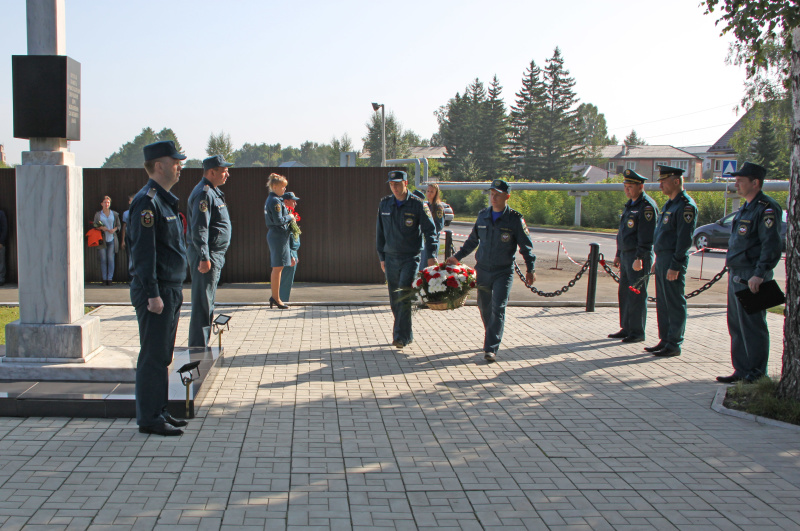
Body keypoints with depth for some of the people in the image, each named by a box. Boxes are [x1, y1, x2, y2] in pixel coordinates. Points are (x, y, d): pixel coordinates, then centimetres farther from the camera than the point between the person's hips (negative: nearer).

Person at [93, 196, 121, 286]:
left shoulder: (114, 214, 9)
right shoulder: (98, 214, 8)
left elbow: (119, 225, 13)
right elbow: (95, 225, 11)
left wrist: (114, 229, -7)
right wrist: (101, 228, -9)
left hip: (112, 239, 0)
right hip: (102, 239, 0)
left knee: (111, 259, -5)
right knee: (103, 259, -2)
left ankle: (110, 278, 0)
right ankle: (104, 279, 3)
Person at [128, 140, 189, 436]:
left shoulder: (165, 200, 16)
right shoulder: (146, 201, -15)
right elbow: (143, 251, -20)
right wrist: (153, 294, -22)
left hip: (171, 290, 10)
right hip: (156, 291, -10)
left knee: (162, 356, 14)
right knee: (153, 356, -4)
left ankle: (158, 411, 23)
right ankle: (149, 418, 3)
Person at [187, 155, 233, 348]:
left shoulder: (214, 192, 17)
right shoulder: (203, 194, -16)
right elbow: (199, 229, -23)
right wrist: (204, 258, -26)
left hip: (215, 255, 11)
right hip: (206, 255, -11)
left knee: (207, 302, 15)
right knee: (202, 302, -7)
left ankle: (200, 346, 24)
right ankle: (198, 348, -3)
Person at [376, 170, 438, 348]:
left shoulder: (417, 204, -5)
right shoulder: (384, 204, 7)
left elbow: (430, 231, -2)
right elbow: (380, 232, 14)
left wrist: (431, 256, -9)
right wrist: (381, 257, 12)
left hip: (411, 257, -4)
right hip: (391, 258, 5)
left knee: (404, 297, -13)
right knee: (395, 300, 7)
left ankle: (401, 337, -11)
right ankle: (406, 334, 20)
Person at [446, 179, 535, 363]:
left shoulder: (515, 219, -7)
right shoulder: (483, 216, 6)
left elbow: (526, 246, -1)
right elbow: (472, 241, 18)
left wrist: (530, 268, -5)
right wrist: (457, 256, 17)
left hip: (504, 272, -4)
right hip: (483, 270, 4)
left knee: (498, 309, -10)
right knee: (484, 308, 11)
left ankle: (491, 349, -10)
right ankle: (492, 339, 30)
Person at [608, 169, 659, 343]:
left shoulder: (647, 206, -13)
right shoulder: (630, 204, 17)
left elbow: (646, 236, -19)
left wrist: (639, 258, -23)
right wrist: (618, 254, 22)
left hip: (639, 257, -9)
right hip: (626, 255, 9)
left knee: (636, 295, -5)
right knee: (624, 293, 12)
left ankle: (637, 332, 1)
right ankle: (626, 329, 20)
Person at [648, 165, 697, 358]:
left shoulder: (686, 206, -14)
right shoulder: (669, 204, 17)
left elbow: (684, 239, -19)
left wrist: (675, 266, -21)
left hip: (673, 261, -10)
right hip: (662, 259, 10)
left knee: (675, 304, -3)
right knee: (662, 303, 13)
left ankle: (674, 345, 2)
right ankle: (665, 340, 21)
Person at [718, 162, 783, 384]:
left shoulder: (766, 209, -13)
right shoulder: (746, 207, 17)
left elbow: (772, 245, -21)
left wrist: (759, 274, -25)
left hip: (751, 278, -10)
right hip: (736, 276, 10)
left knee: (752, 326, -3)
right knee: (736, 326, 13)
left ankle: (756, 375, 5)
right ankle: (741, 371, 21)